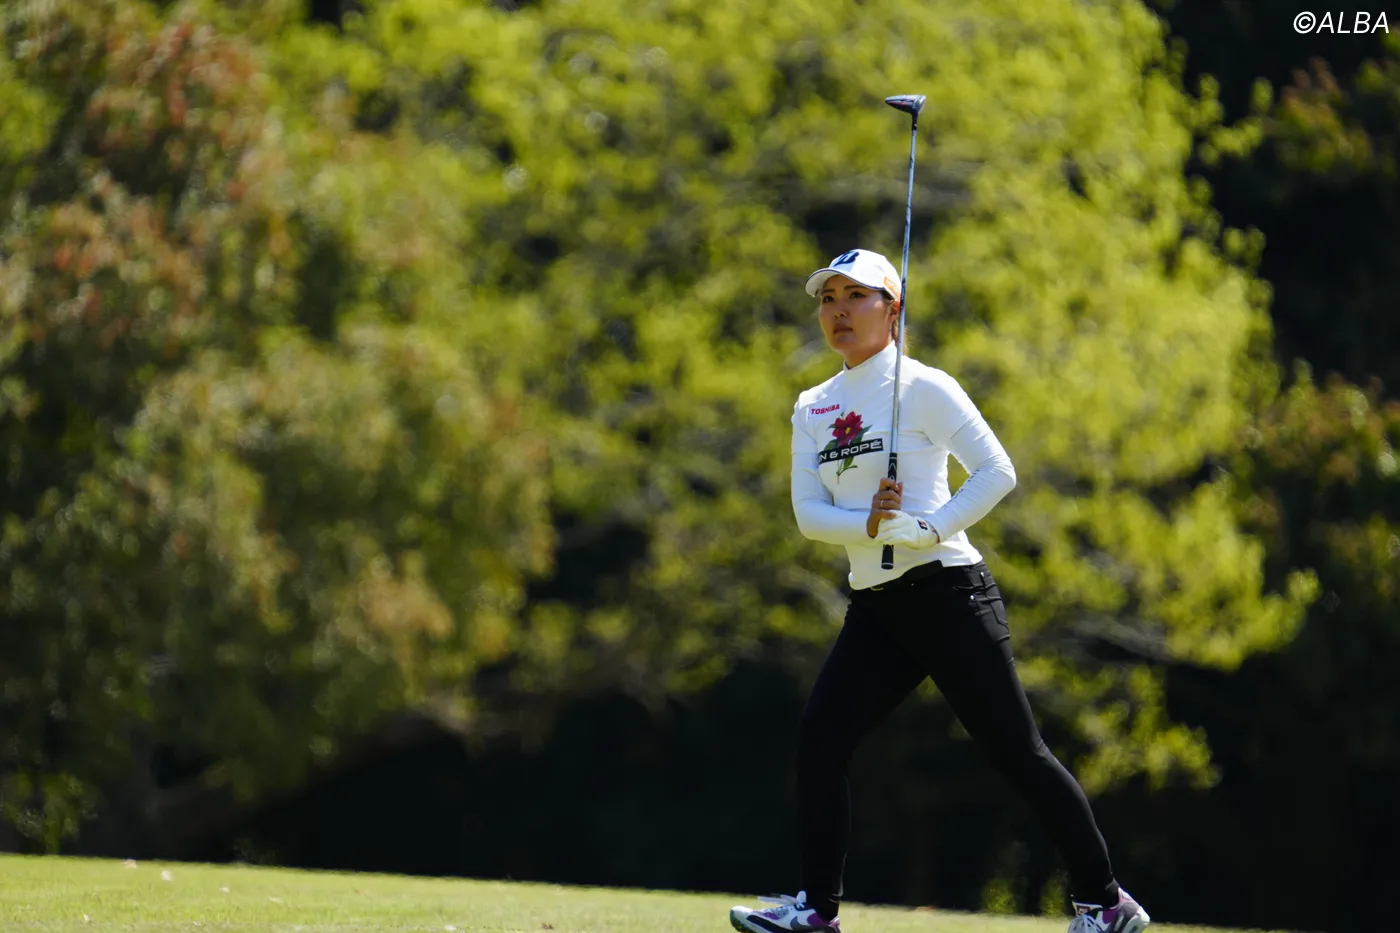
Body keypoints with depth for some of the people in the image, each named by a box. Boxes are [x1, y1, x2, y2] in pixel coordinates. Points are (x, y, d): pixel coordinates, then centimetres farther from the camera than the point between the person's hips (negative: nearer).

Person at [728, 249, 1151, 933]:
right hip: (874, 607, 6)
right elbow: (808, 512, 5)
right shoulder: (813, 408, 14)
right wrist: (870, 524, -15)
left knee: (1015, 751, -4)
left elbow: (997, 473, -10)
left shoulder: (922, 388, -4)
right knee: (817, 740, -6)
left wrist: (928, 529, -21)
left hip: (946, 591, -6)